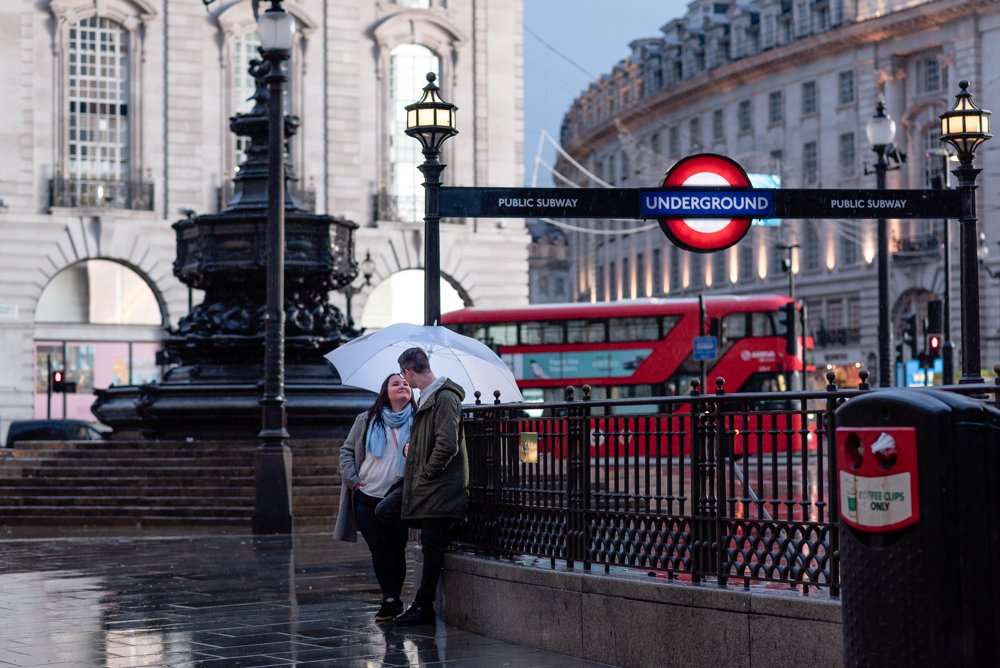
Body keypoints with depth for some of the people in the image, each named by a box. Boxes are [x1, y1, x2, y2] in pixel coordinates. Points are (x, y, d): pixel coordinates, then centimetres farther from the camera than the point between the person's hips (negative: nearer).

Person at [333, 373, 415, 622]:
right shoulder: (366, 421, 6)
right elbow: (347, 451, 11)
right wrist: (352, 480, -1)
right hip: (367, 497, 1)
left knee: (396, 549, 3)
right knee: (379, 549, -2)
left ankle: (392, 600, 11)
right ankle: (392, 600, 0)